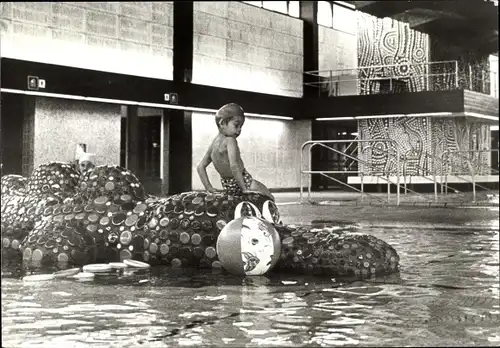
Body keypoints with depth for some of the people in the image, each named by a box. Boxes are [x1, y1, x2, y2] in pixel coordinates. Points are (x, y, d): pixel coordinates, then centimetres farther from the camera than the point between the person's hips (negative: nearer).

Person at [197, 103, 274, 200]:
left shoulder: (214, 143, 5)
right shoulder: (230, 141, -20)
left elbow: (200, 167, 8)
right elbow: (234, 166, -32)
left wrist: (209, 187, 9)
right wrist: (244, 188, -27)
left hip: (227, 186, 9)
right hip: (241, 183, -8)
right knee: (270, 197, 4)